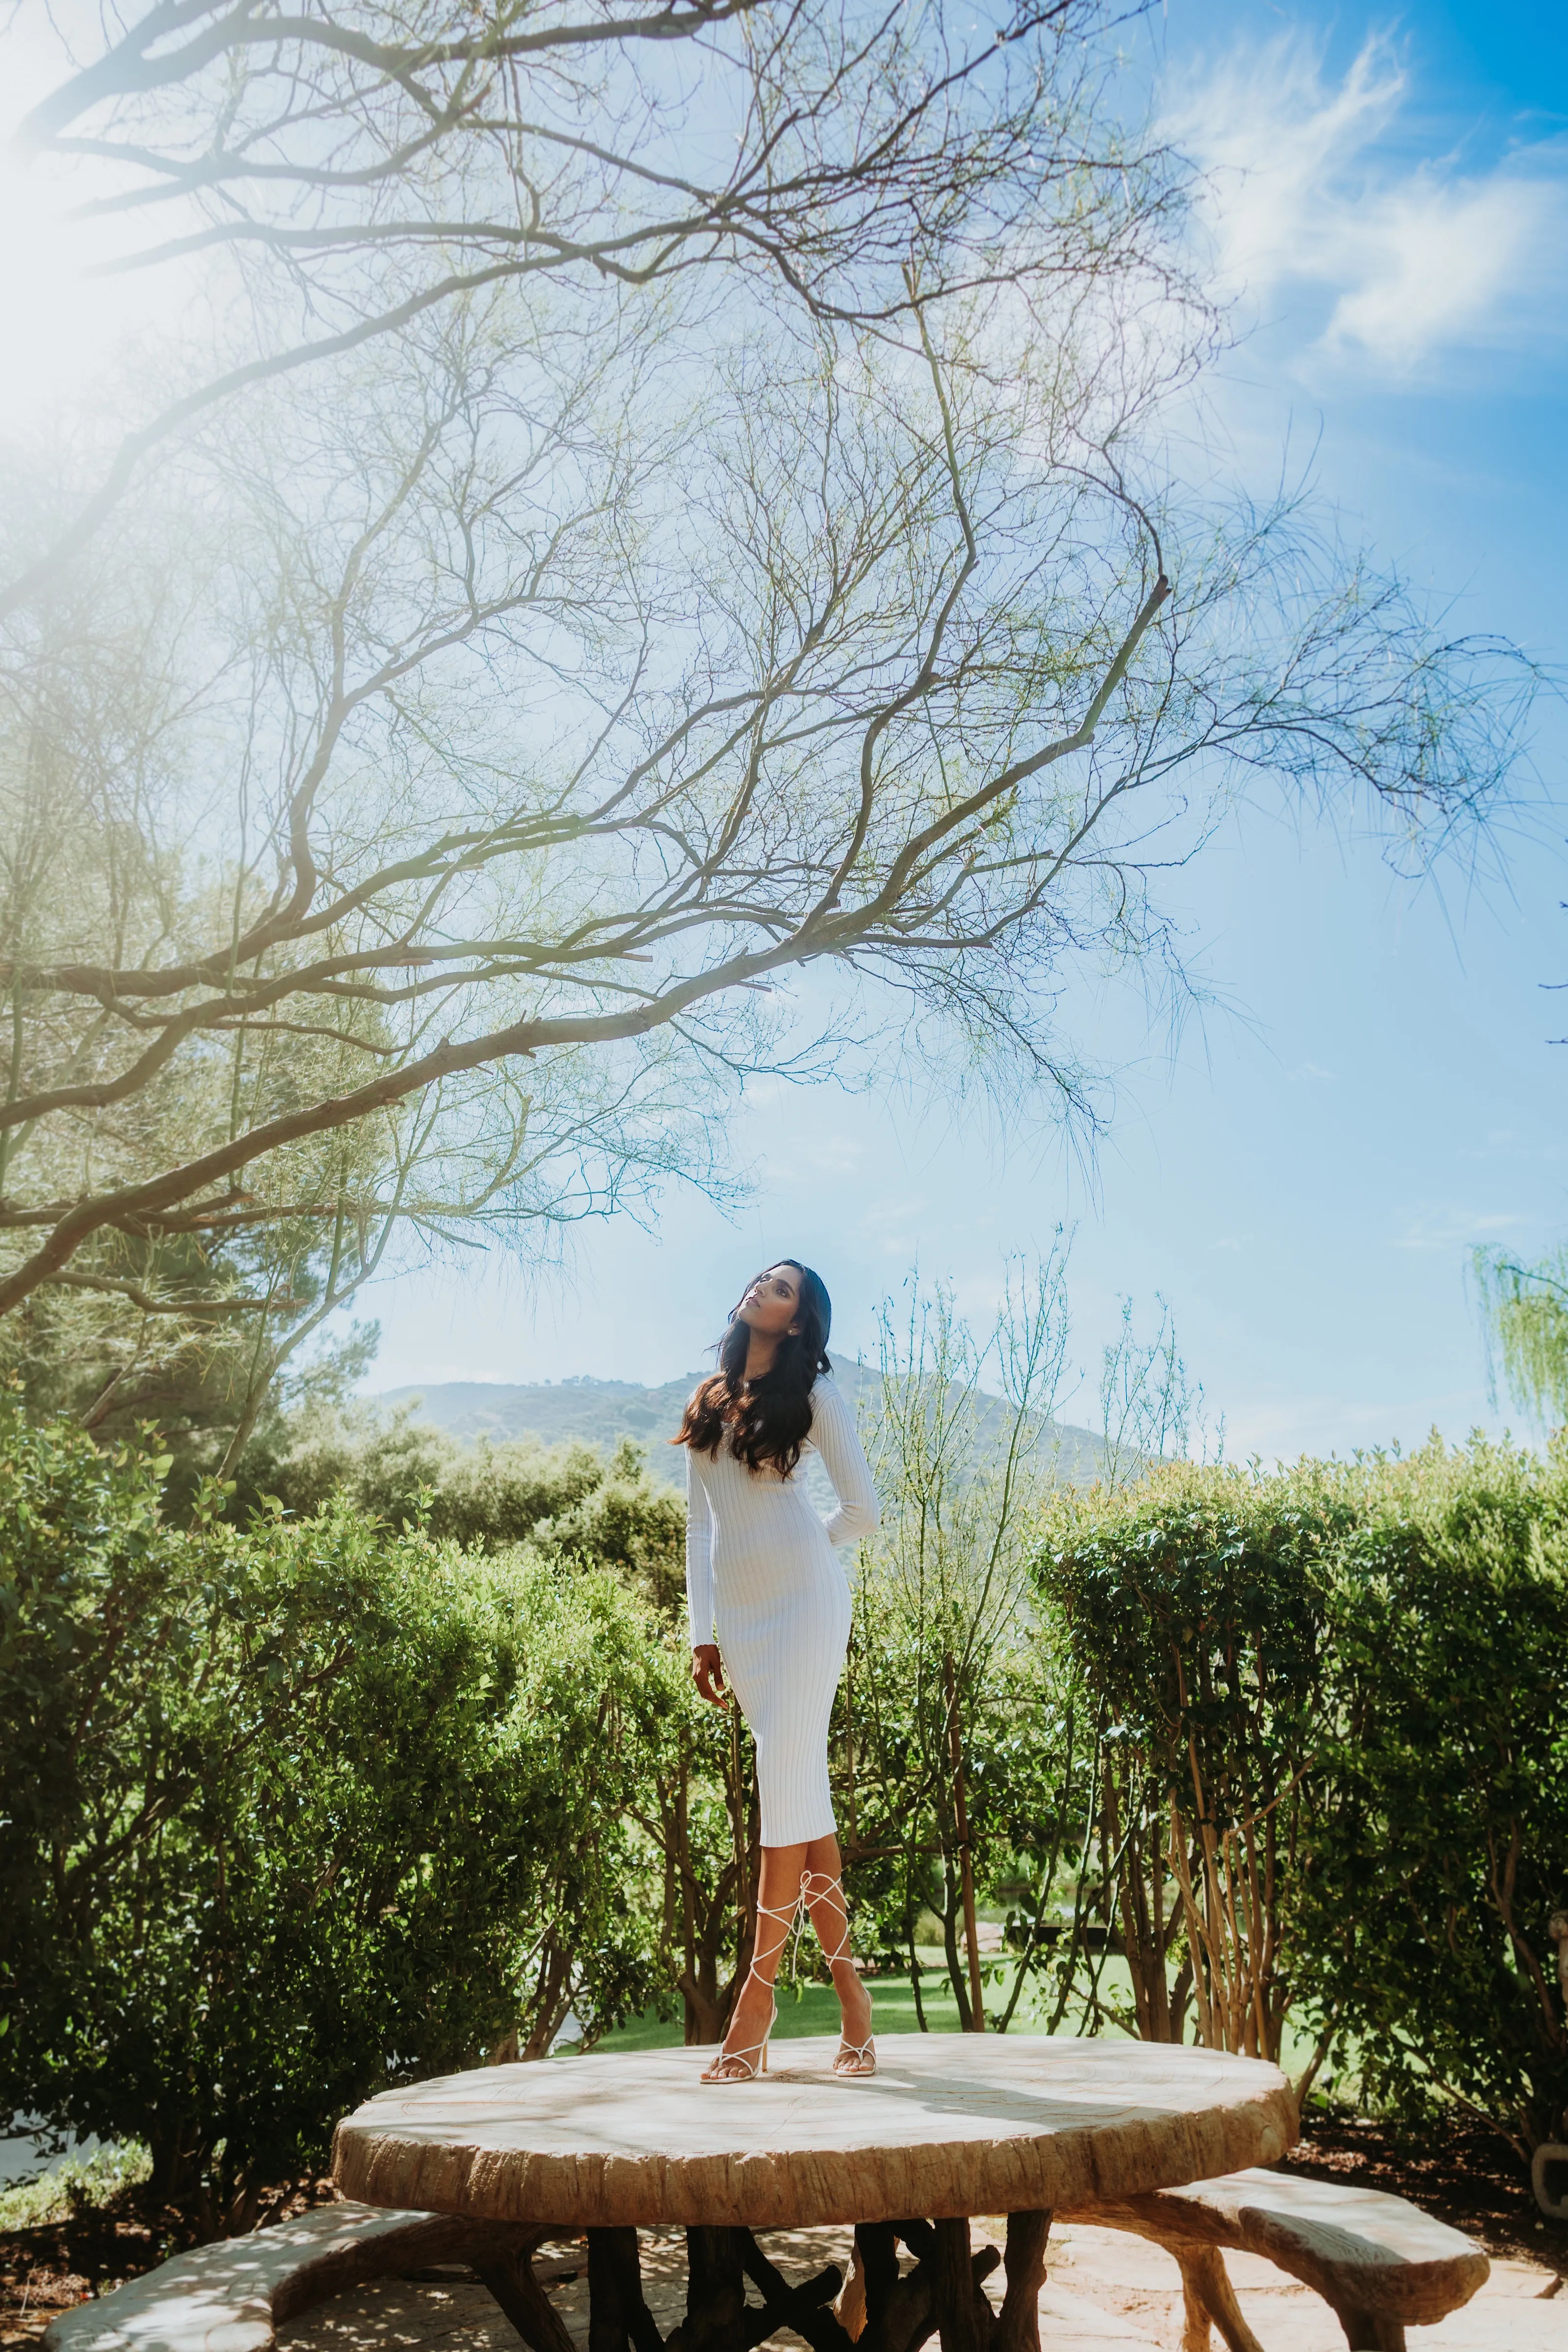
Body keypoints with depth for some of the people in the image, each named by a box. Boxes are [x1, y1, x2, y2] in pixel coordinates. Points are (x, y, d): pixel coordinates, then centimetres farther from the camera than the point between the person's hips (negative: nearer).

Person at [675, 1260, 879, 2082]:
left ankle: (757, 2000, -4)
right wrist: (702, 1634, 9)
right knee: (801, 1795, 5)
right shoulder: (708, 1405, 15)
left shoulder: (813, 1395, 1)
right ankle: (851, 1999, 10)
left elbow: (862, 1511, 1)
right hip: (738, 1615, 5)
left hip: (804, 1599, -5)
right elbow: (699, 1526, 14)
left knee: (789, 1784, -8)